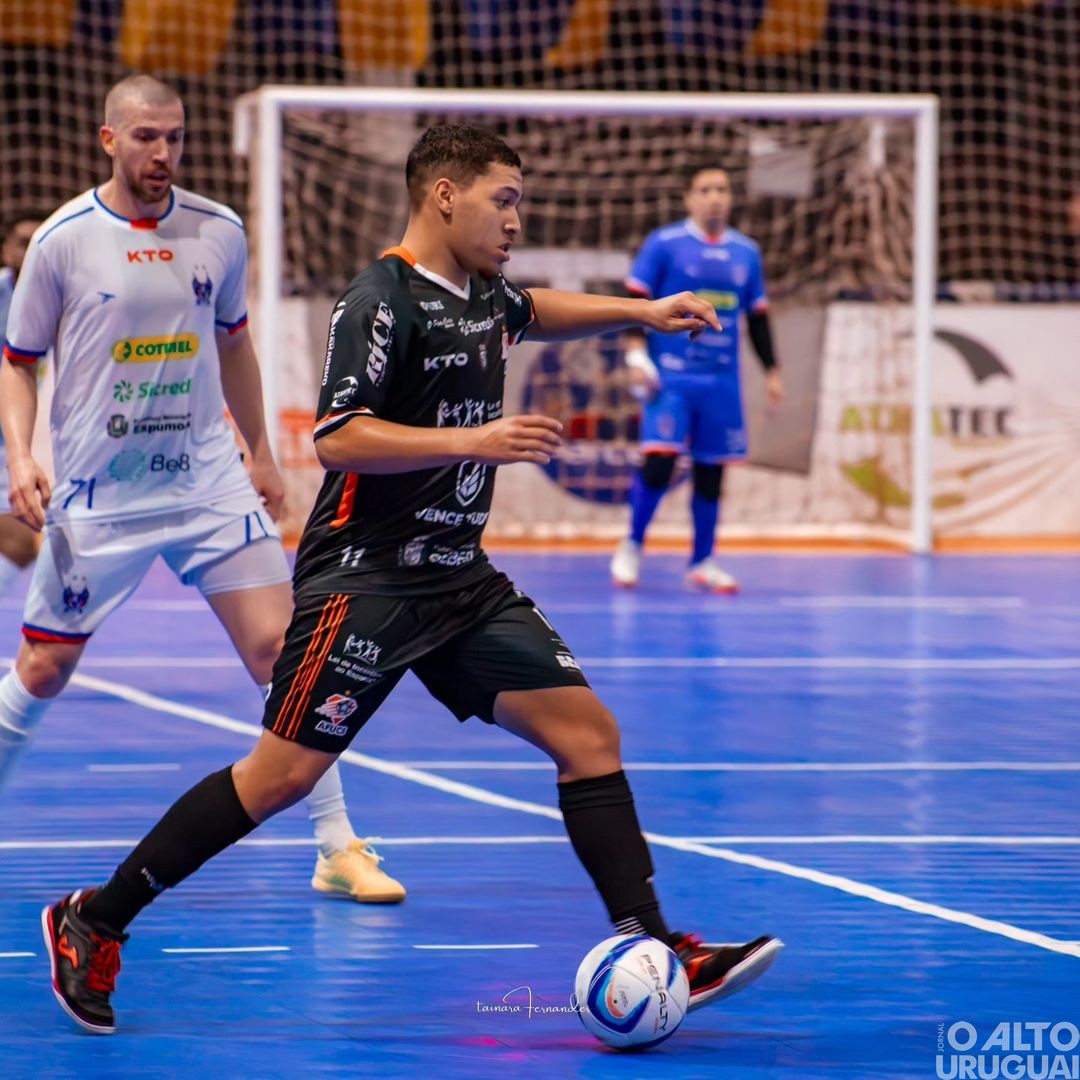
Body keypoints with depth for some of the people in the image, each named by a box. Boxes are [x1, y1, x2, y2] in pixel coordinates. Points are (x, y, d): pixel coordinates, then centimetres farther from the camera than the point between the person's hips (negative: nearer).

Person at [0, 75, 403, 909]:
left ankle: (338, 849, -2)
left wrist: (261, 452, 21)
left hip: (209, 480, 2)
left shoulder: (220, 233, 2)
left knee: (280, 646, -8)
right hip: (96, 492, -2)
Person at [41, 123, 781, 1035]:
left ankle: (655, 952, -1)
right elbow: (337, 438, -22)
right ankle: (94, 923, 5)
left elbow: (530, 312, 37)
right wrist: (475, 440, -26)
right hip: (366, 577, -8)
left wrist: (640, 312, 28)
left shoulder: (481, 294, 12)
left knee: (587, 730, -3)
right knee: (284, 774, -9)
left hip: (459, 580, 8)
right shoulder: (381, 302, -13)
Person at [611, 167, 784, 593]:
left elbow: (758, 318, 17)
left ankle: (702, 563, 17)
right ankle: (631, 548, 5)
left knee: (711, 470, 6)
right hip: (670, 375, -4)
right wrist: (637, 356, -12)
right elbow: (635, 302, -3)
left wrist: (772, 371, 15)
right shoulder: (664, 244, -2)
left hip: (722, 382, 4)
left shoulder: (746, 252, 11)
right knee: (659, 459, -14)